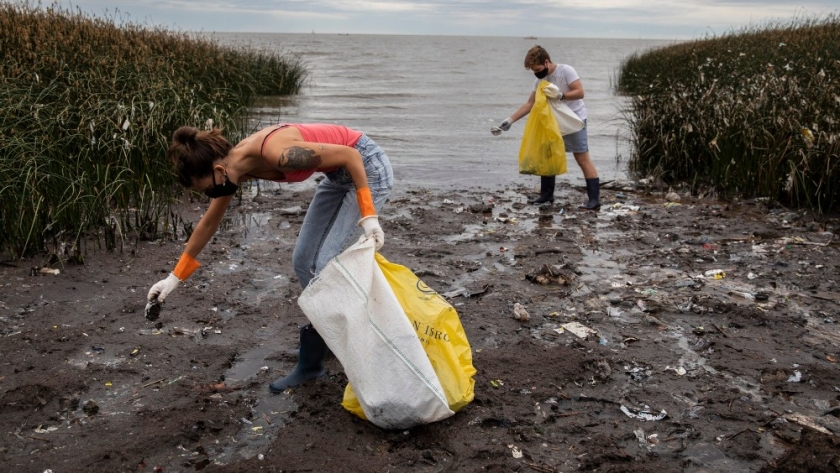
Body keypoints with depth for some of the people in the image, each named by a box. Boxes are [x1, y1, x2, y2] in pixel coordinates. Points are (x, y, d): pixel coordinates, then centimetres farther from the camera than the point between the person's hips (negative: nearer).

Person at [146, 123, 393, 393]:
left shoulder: (278, 154, -32)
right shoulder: (232, 163, -6)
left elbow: (350, 155, -25)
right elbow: (208, 223, 6)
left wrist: (368, 215, -25)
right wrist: (175, 277, 12)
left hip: (366, 167, -8)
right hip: (338, 175, 8)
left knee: (327, 264, -9)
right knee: (303, 261, 7)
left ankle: (310, 364, 2)